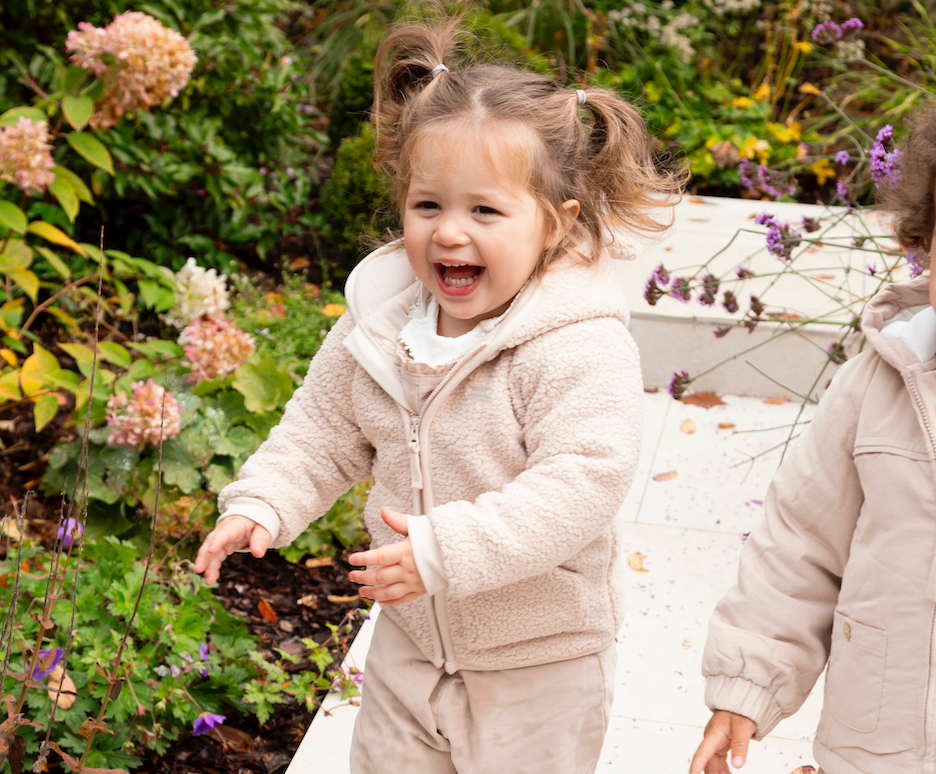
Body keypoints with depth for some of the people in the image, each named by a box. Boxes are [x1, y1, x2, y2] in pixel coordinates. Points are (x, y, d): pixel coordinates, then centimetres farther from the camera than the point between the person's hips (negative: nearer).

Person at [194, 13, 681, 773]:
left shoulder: (581, 347, -26)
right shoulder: (379, 319, -6)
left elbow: (584, 480, -33)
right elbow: (325, 430, 7)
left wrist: (448, 549, -38)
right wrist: (262, 503, -9)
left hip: (540, 660, -5)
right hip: (410, 636, 6)